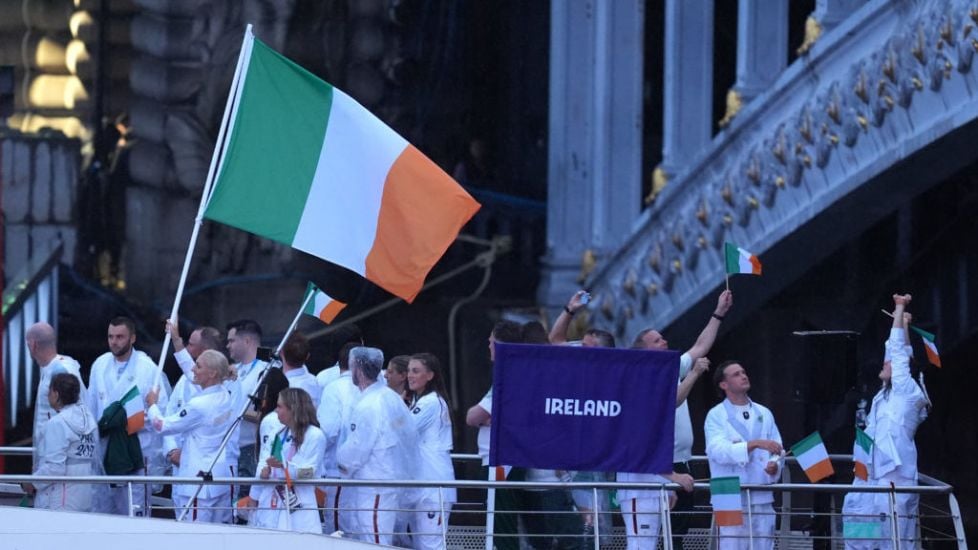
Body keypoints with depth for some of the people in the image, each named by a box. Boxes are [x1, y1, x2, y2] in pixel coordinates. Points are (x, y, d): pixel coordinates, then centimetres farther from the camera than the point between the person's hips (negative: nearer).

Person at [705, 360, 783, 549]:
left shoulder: (764, 414, 15)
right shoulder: (717, 415, 1)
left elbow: (777, 449, 14)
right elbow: (718, 451, -15)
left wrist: (775, 465, -10)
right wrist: (755, 444, -26)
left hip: (762, 498, 5)